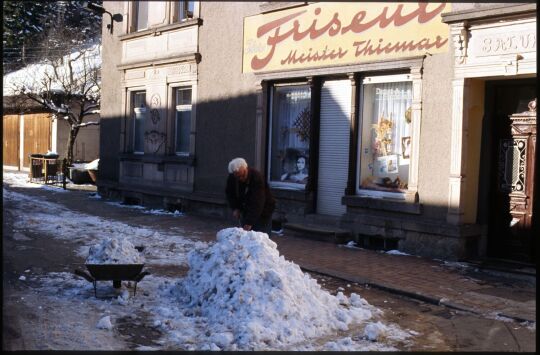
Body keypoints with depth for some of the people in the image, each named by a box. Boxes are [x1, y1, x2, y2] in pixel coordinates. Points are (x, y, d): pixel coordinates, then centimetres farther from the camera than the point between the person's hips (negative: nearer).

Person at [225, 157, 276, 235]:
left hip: (262, 211, -6)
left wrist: (249, 223, -40)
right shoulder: (231, 179, -11)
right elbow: (230, 194, 8)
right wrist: (235, 208, -8)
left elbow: (257, 202, -35)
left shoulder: (257, 177, -31)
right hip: (245, 211, 6)